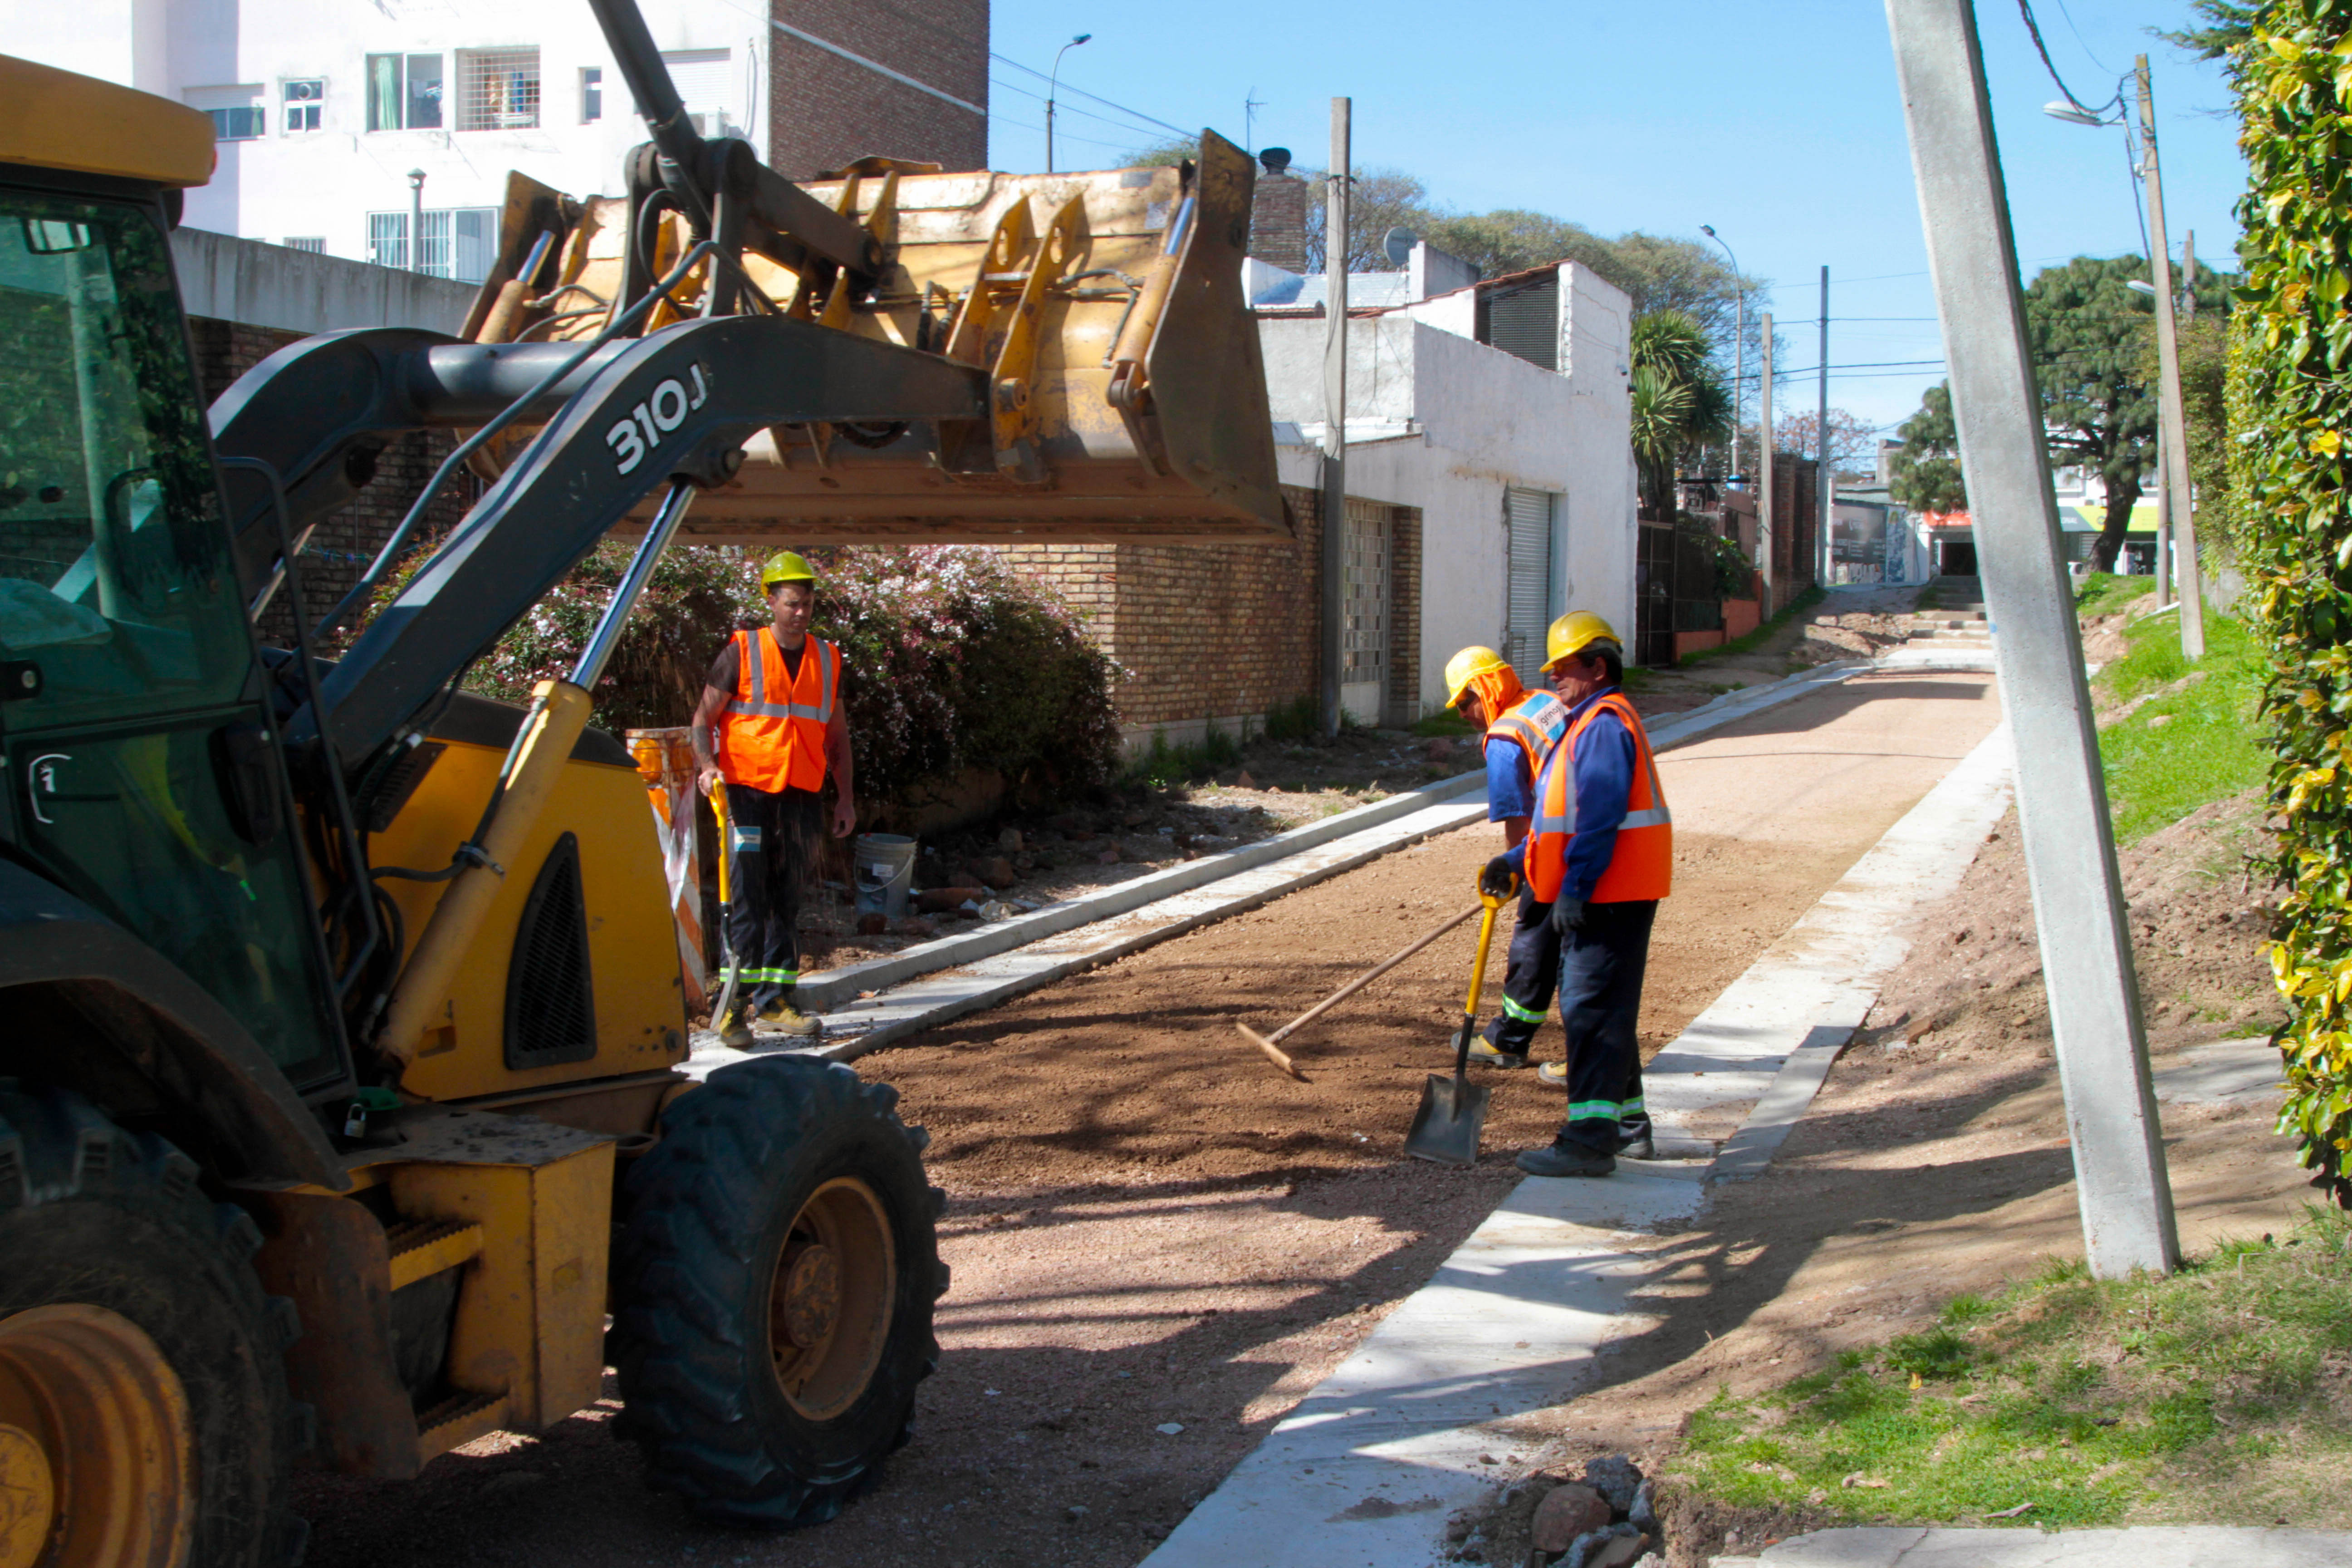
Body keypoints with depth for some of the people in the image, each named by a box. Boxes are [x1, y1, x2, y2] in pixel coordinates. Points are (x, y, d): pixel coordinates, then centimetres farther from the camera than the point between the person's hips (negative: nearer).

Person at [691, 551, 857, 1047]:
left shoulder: (827, 659, 13)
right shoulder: (742, 652, 0)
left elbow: (837, 733, 19)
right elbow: (703, 717, 1)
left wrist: (845, 796, 14)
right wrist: (706, 765, -17)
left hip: (801, 795, 4)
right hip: (747, 790, -4)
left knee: (787, 899, 7)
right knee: (746, 898, -6)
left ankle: (774, 997, 15)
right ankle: (737, 1002, -5)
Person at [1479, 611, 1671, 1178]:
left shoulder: (1605, 726, -15)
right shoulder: (1593, 723, 20)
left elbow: (1599, 818, -23)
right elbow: (1566, 815, 24)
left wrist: (1575, 889, -24)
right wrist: (1516, 861, 18)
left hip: (1608, 896, -11)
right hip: (1606, 896, 11)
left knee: (1592, 1009, -10)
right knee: (1605, 1008, 17)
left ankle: (1590, 1137, -10)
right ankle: (1628, 1124, 27)